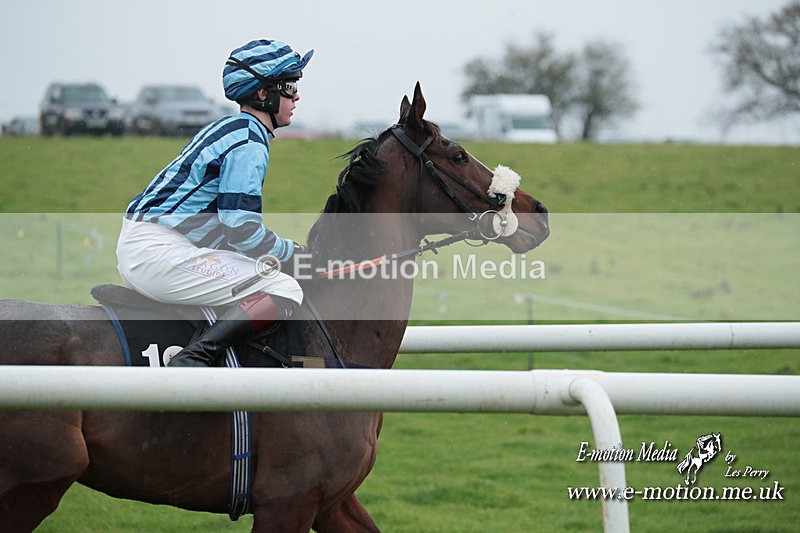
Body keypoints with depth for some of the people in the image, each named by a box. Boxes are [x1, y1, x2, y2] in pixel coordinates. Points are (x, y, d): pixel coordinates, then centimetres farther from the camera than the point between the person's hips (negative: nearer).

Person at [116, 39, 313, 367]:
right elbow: (241, 228, -19)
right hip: (159, 251, -11)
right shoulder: (249, 143, -12)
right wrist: (290, 251, -4)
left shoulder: (227, 129, 20)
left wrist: (273, 251, 17)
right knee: (284, 291, -16)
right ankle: (195, 358, -29)